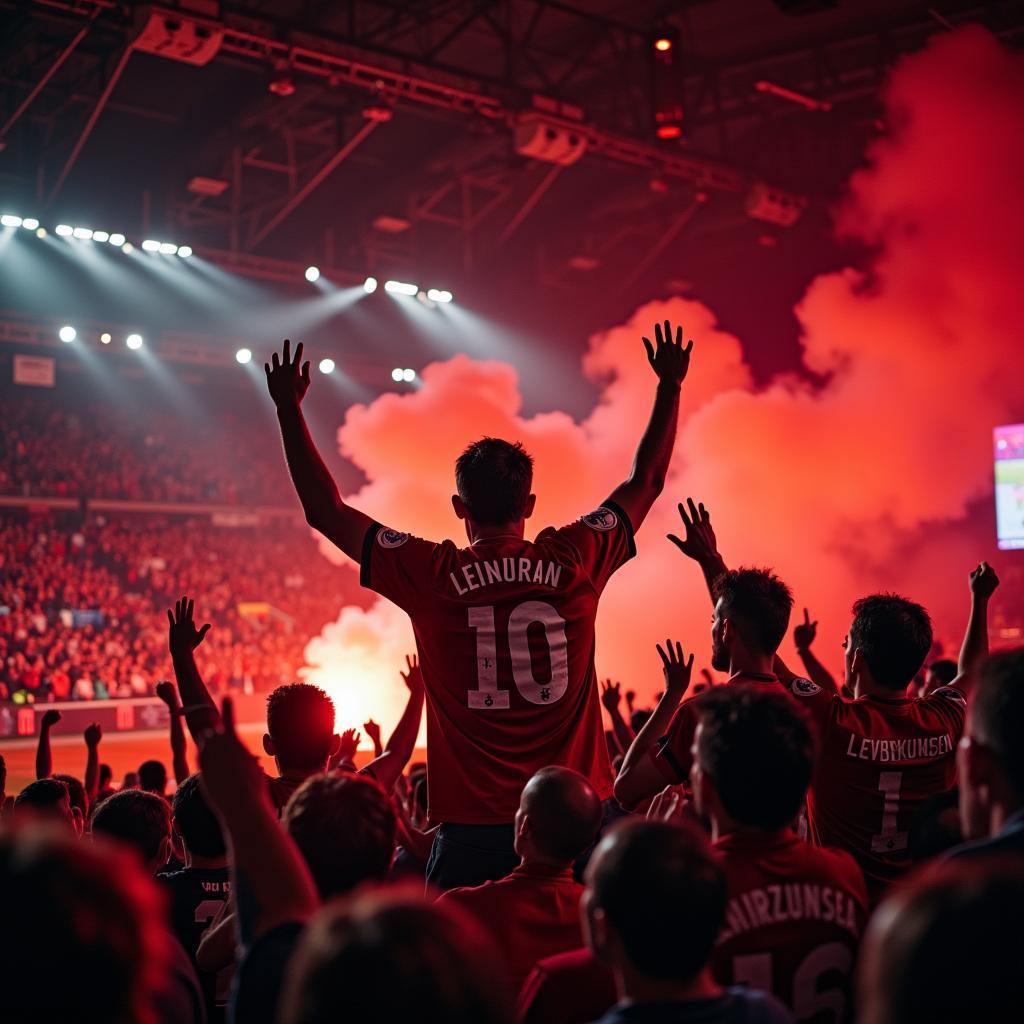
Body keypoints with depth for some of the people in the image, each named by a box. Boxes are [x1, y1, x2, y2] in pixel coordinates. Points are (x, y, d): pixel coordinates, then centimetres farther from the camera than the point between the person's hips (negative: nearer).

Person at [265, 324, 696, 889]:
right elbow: (645, 482, 15)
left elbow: (327, 511, 6)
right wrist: (669, 386, 27)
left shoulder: (433, 575, -5)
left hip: (474, 827, -1)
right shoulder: (574, 562, -1)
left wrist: (288, 408, 16)